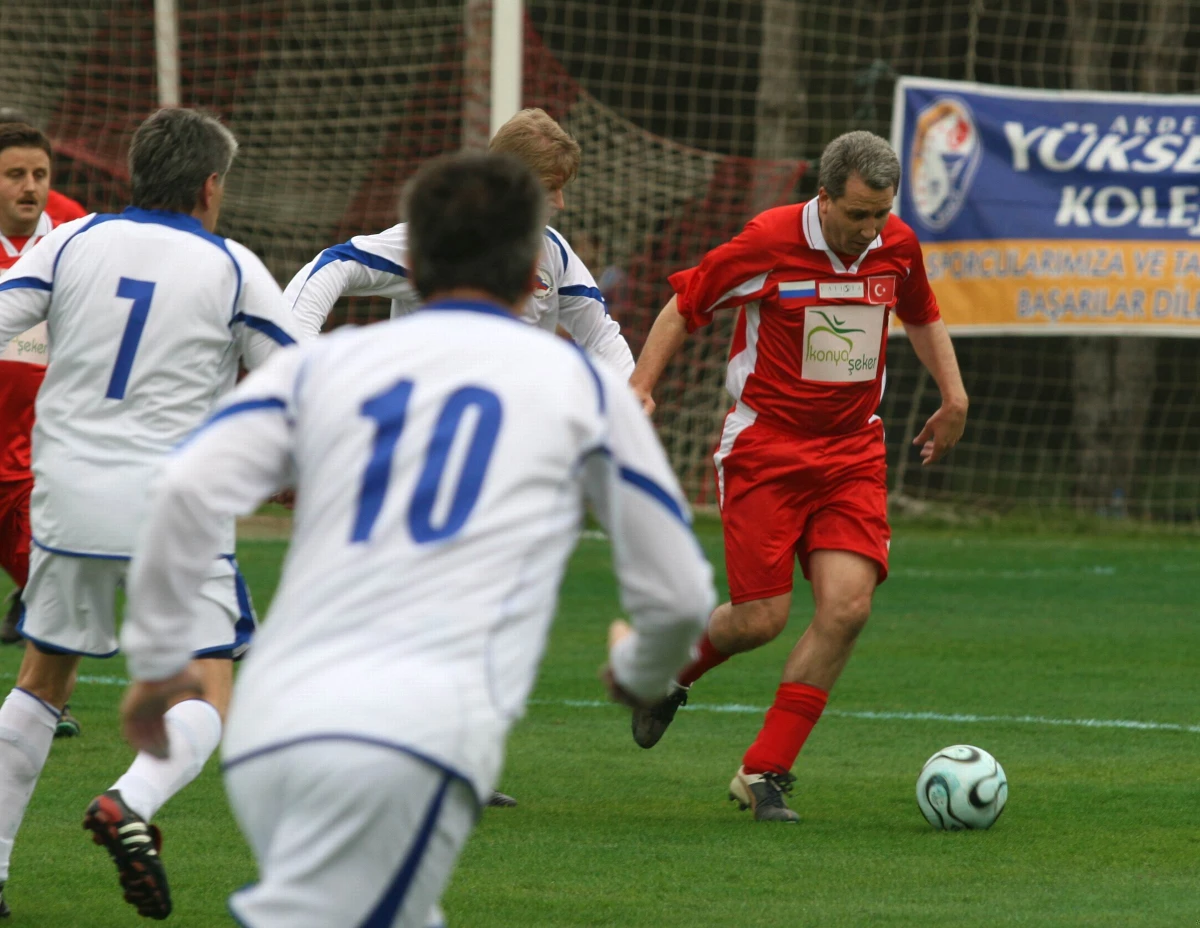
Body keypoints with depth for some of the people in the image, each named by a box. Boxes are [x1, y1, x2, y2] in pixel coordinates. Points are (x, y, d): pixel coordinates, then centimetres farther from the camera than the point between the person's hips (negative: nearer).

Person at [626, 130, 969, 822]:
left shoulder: (898, 246, 0)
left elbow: (922, 316, 22)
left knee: (848, 605, -15)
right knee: (761, 619, -7)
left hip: (853, 453, 4)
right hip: (765, 447, -4)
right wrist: (640, 389, -12)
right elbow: (684, 306, -2)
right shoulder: (769, 242, -13)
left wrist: (954, 397, 13)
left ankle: (764, 772, -4)